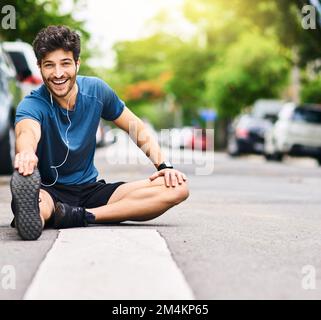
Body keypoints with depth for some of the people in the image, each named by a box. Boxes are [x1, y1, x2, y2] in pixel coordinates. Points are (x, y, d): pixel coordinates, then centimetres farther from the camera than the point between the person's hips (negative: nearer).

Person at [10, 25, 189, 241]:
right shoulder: (32, 105, -14)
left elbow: (138, 129, 11)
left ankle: (83, 216, -27)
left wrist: (163, 165, -6)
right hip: (49, 192, -6)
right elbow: (27, 132, -39)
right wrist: (26, 152, -65)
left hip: (90, 189, 6)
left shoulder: (96, 90, 0)